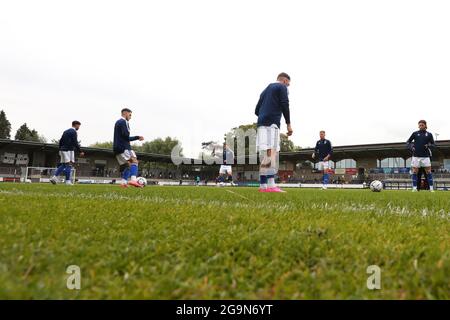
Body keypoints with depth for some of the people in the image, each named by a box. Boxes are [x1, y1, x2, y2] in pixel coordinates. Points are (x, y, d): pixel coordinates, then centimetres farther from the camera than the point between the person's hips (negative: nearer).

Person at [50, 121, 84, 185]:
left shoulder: (66, 131, 19)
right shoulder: (74, 132, -7)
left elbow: (60, 141, 19)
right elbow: (75, 143, -15)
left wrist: (60, 151, 23)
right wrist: (80, 152, -13)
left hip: (63, 150, 8)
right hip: (69, 150, -8)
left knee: (62, 165, 12)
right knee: (69, 165, -6)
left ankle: (54, 177, 3)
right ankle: (68, 181, -7)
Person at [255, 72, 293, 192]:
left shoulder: (265, 90, 30)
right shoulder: (282, 87, 7)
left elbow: (257, 110, 26)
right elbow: (285, 105, -5)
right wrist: (288, 124, -4)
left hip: (261, 124, 7)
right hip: (272, 124, -7)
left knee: (265, 155, 3)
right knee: (271, 153, -15)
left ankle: (263, 186, -2)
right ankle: (271, 185, -23)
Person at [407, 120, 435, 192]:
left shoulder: (429, 134, 9)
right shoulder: (415, 133, 7)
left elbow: (433, 144, 11)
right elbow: (408, 142, 13)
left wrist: (429, 146, -10)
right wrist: (411, 147, -5)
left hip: (425, 156, 0)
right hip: (416, 156, 0)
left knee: (428, 172, -2)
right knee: (415, 172, 0)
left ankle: (431, 188, 3)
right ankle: (414, 188, 5)